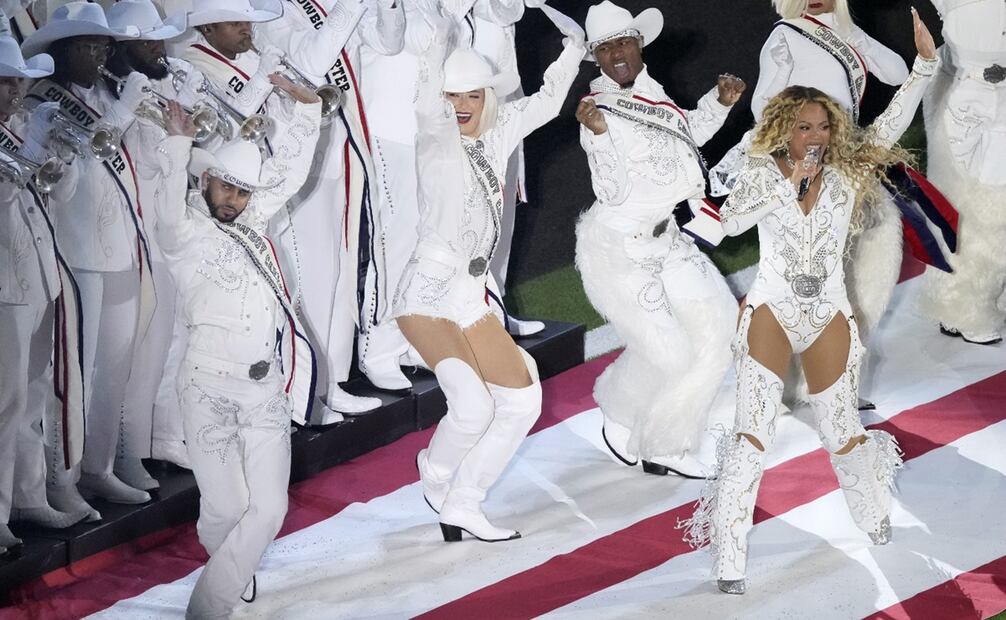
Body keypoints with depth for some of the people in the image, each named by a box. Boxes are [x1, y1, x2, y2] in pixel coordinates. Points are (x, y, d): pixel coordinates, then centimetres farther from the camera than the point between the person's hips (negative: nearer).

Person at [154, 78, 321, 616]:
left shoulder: (252, 219, 15)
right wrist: (178, 143, -28)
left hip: (268, 388, 5)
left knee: (268, 508, -6)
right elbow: (168, 211, -25)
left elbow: (289, 169, 22)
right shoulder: (186, 232, -2)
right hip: (211, 388, -5)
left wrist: (305, 102, 16)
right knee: (226, 508, -5)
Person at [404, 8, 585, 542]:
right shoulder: (436, 140, -9)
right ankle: (436, 474, 6)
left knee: (523, 401, 8)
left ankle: (462, 505, 14)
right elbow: (427, 109, -29)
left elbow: (544, 103, 19)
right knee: (473, 406, -24)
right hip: (428, 293, -8)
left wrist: (574, 48, 14)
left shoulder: (495, 138, 8)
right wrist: (442, 40, -35)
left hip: (471, 297, 8)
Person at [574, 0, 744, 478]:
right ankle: (619, 416, 21)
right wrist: (598, 134, -36)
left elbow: (687, 134, 26)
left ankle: (666, 448, 13)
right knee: (667, 353, -12)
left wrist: (719, 102, 11)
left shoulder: (648, 91, 6)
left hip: (664, 239, 8)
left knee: (719, 329, 2)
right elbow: (613, 191, -24)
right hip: (616, 248, -8)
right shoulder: (601, 110, -17)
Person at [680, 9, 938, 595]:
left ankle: (874, 514, 39)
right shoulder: (761, 173, -3)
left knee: (841, 429, 11)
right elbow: (731, 220, -18)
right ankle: (730, 558, -13)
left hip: (829, 317, 2)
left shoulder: (847, 172, 0)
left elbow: (891, 125, -6)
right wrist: (787, 186, -24)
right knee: (754, 430, -13)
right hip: (772, 312, -2)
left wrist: (926, 62, -14)